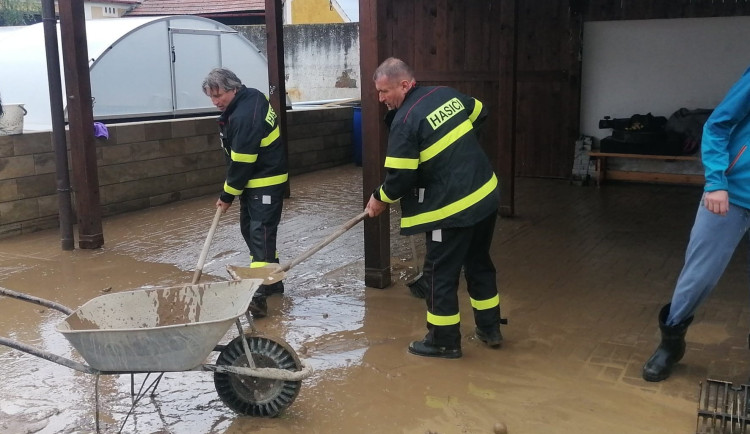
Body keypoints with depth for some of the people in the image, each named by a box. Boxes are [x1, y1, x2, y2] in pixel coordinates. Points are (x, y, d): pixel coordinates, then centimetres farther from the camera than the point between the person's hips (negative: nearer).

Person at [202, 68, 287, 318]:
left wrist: (227, 196, -11)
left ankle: (259, 295, -20)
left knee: (261, 234, -15)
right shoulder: (252, 97, 5)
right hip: (253, 180, 11)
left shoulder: (245, 116, -26)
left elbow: (241, 163, -22)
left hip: (266, 182, -11)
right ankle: (272, 281, 26)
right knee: (249, 229, 16)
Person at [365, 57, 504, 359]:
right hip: (486, 196, 8)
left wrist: (380, 198, 2)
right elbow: (480, 113, 24)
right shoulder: (447, 94, 6)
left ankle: (444, 342, 18)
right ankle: (490, 329, 34)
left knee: (440, 274, 7)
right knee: (479, 263, 22)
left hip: (450, 209, -8)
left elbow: (400, 177, -17)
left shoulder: (404, 121, -17)